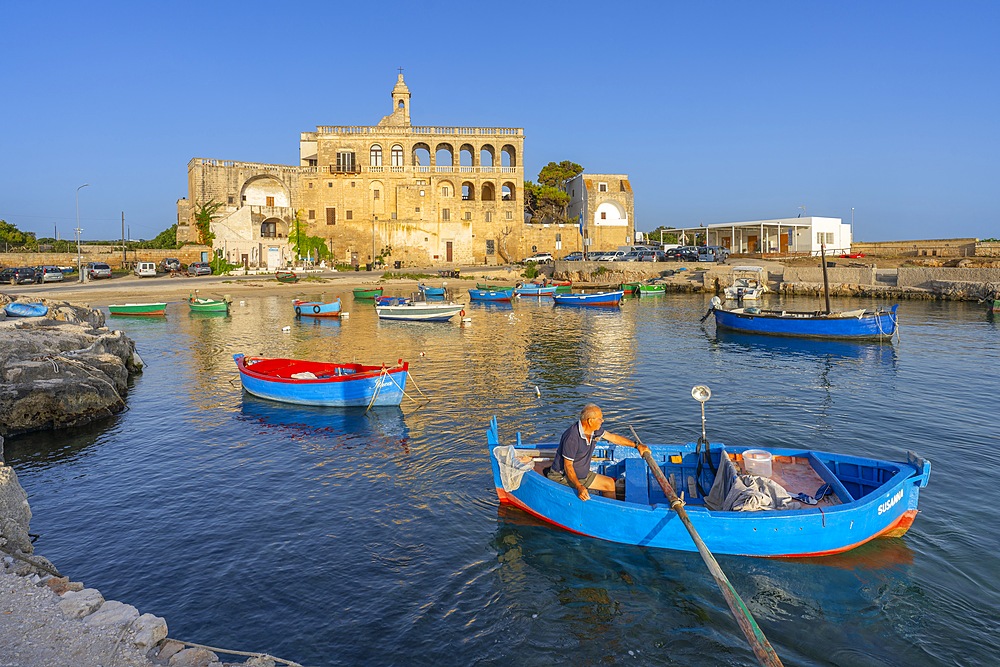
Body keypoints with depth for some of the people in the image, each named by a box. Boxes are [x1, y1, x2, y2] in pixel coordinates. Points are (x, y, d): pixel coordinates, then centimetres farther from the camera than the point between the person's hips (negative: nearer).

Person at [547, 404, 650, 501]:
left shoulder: (595, 430, -4)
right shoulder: (572, 437, -30)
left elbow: (613, 437, 12)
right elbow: (568, 466, -27)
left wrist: (636, 445, 15)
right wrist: (579, 487, -37)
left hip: (582, 474, 9)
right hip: (562, 476, -9)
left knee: (609, 483, 9)